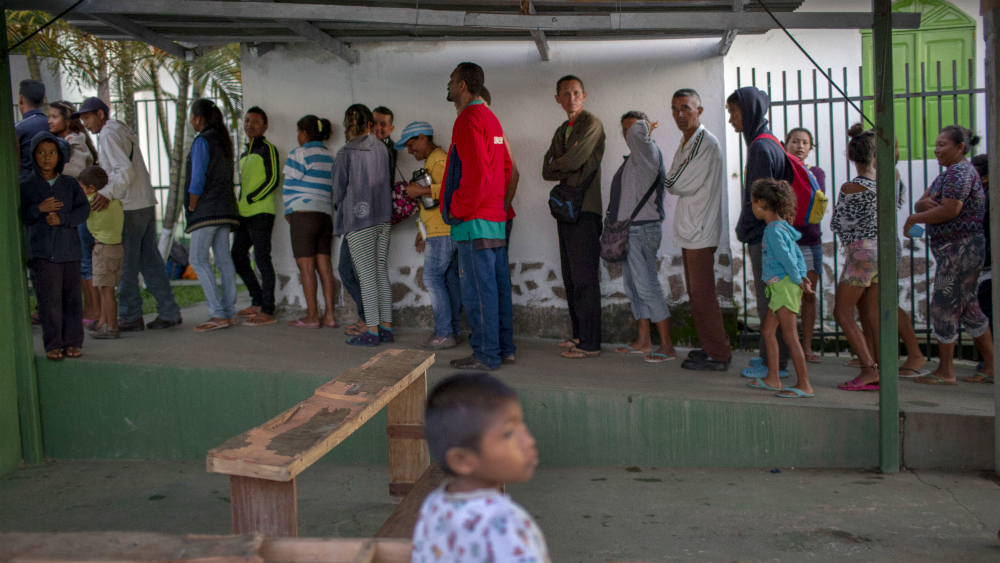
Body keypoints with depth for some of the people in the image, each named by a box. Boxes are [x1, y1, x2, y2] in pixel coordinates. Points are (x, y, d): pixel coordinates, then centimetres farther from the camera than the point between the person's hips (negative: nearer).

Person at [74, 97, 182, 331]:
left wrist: (108, 193, -32)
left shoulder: (109, 134, -9)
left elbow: (125, 171, -21)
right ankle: (169, 312, 9)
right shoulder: (123, 131, 21)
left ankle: (130, 316, 4)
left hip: (129, 208, -9)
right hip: (146, 204, 9)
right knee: (149, 261, 10)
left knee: (125, 265, -2)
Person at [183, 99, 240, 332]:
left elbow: (198, 179, -14)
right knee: (224, 259, 7)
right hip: (225, 207, 9)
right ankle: (230, 312, 6)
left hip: (207, 208, -9)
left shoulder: (202, 141, -9)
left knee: (198, 259, -8)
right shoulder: (223, 140, 16)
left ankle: (218, 313, -14)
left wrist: (191, 207, -5)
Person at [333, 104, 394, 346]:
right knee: (382, 273, 10)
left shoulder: (345, 153, -9)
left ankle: (372, 331, -1)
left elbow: (339, 189, -3)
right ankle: (386, 327, 14)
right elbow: (387, 181, 10)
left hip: (358, 220, -5)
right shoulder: (381, 148, 4)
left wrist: (343, 207, 17)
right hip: (382, 218, 5)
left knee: (367, 276, -3)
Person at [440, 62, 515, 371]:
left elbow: (476, 174, -21)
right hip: (496, 217, 10)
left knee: (478, 289, -6)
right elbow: (506, 167, 22)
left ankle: (486, 354, -2)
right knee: (499, 285, 12)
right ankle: (505, 348, 18)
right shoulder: (491, 118, 19)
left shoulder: (468, 120, -12)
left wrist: (458, 210, -12)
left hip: (474, 221, -10)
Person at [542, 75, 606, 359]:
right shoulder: (562, 131, 20)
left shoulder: (592, 124, -5)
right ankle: (578, 335, 20)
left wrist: (555, 163, 1)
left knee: (585, 279, -9)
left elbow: (574, 160, -18)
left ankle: (590, 343, -6)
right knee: (570, 278, 12)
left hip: (585, 210, -9)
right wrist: (569, 171, -6)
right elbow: (547, 171, 12)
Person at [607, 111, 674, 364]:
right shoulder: (633, 158, 19)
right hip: (627, 230, 10)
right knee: (633, 288, 12)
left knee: (647, 287, -10)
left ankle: (667, 346, -7)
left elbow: (637, 132, -29)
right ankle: (643, 341, 19)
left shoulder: (649, 152, -9)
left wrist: (645, 127, -7)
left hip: (642, 229, -10)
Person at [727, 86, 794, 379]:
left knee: (768, 299, -3)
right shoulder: (764, 142, 14)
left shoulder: (762, 147, -16)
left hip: (763, 236, -10)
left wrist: (743, 230, -10)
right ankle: (771, 355, 24)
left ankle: (775, 363, 4)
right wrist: (746, 229, 18)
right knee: (768, 298, 15)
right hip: (765, 234, 10)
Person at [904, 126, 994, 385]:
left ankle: (945, 372, 4)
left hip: (960, 249, -10)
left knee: (943, 307, -4)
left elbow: (950, 210, -24)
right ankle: (990, 367, 20)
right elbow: (920, 205, 12)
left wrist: (913, 219, -12)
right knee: (968, 308, 13)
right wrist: (923, 203, -12)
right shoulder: (948, 173, 18)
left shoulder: (960, 171, -14)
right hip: (955, 249, 10)